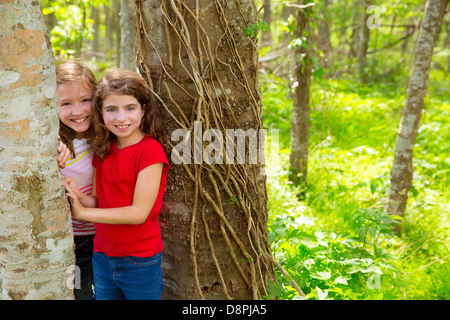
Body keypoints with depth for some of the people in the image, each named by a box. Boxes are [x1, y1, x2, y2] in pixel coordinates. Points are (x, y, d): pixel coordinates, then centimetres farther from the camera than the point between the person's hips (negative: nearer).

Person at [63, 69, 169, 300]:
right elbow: (99, 201, 6)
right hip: (102, 257, 6)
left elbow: (139, 212, -20)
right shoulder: (103, 150, 4)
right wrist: (77, 197, -15)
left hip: (140, 262, -6)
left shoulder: (151, 150, -16)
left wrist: (82, 212, -17)